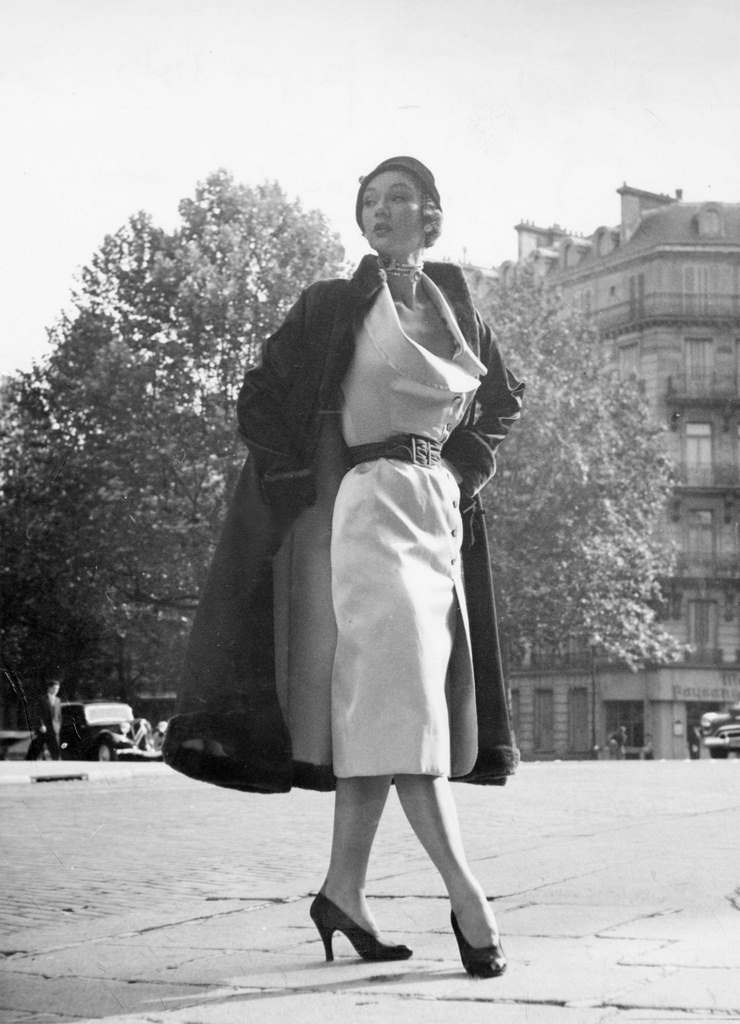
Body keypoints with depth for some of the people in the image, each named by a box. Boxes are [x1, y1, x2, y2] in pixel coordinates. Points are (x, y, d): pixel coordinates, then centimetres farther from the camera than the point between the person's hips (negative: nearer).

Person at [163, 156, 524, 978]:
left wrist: (469, 464, 12)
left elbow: (502, 402, 28)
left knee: (376, 712, 6)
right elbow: (262, 402, 1)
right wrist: (317, 475, -3)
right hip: (373, 505, -6)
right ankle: (468, 899, -18)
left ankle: (343, 891, 11)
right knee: (400, 701, -15)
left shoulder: (456, 311, 13)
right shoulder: (333, 306, 0)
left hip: (441, 513, 6)